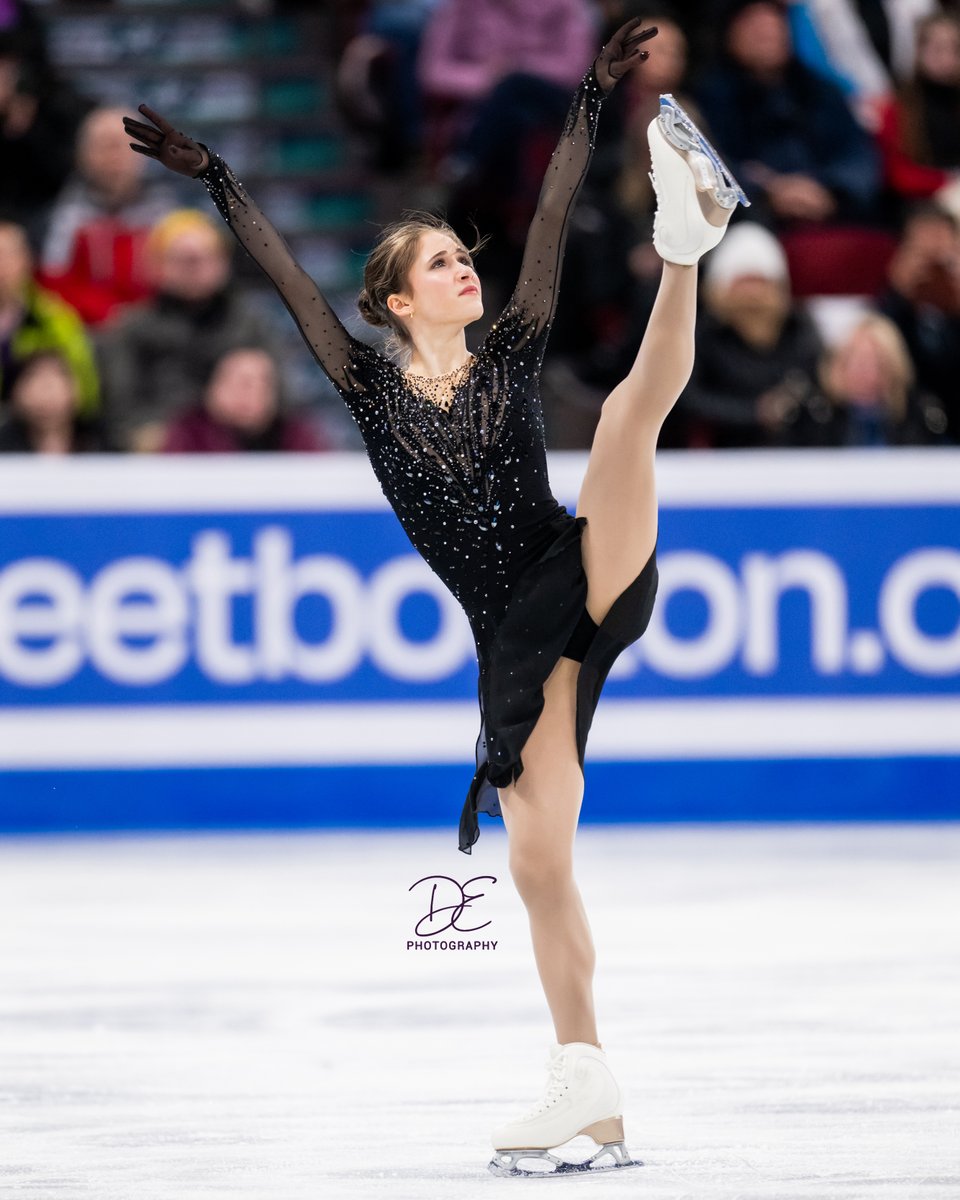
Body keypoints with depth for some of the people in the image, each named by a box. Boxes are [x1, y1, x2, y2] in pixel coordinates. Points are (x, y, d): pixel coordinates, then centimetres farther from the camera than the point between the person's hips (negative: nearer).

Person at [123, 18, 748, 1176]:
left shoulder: (508, 357, 10)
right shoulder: (374, 388, 8)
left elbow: (550, 224, 4)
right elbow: (290, 280, 4)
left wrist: (591, 102, -2)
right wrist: (215, 180, 0)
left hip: (585, 580, -1)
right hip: (514, 640, 1)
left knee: (630, 405, -23)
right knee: (537, 863, -2)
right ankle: (587, 1087, 5)